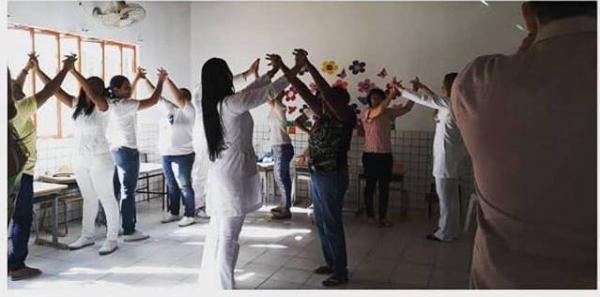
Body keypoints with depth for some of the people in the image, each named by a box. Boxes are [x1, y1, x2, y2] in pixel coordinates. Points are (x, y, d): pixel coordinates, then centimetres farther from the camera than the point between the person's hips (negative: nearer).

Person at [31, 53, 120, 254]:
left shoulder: (102, 106, -10)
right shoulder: (77, 104, 8)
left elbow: (92, 93, -28)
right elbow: (55, 89, 6)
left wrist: (73, 71, -30)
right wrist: (37, 69, 0)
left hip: (100, 160, -7)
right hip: (80, 160, 7)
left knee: (107, 199, 0)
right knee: (88, 198, 16)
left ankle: (112, 239, 7)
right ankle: (88, 236, 26)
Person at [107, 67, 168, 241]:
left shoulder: (111, 104, 9)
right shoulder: (124, 106, -17)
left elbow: (126, 97, 30)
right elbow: (152, 101, -18)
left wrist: (137, 79, 33)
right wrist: (161, 81, -6)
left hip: (113, 151, 9)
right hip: (127, 151, -9)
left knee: (114, 191, 11)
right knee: (128, 192, -4)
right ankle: (129, 231, 1)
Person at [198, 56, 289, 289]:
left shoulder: (214, 103, 8)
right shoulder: (231, 103, -17)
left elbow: (249, 91, 19)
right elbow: (269, 93, -12)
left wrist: (272, 71, 23)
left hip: (220, 175, 9)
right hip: (234, 177, -9)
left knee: (217, 232, 18)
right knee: (228, 237, 0)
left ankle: (210, 281, 31)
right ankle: (223, 287, 11)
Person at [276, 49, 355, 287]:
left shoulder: (344, 117, -13)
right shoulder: (324, 115, 8)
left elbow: (325, 91, -26)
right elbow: (304, 92, 5)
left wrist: (307, 64, -26)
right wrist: (284, 69, 1)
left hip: (332, 178, -9)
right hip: (317, 177, 9)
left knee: (332, 226, 1)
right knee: (321, 224, 18)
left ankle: (341, 273, 15)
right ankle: (331, 263, 34)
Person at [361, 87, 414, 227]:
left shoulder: (389, 112, 7)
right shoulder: (367, 113, -8)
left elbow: (407, 108, 4)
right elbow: (379, 110, -27)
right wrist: (391, 95, -33)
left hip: (386, 155, 5)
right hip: (370, 155, -4)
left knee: (384, 186, 8)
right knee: (371, 185, 6)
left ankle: (383, 216, 17)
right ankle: (370, 215, 19)